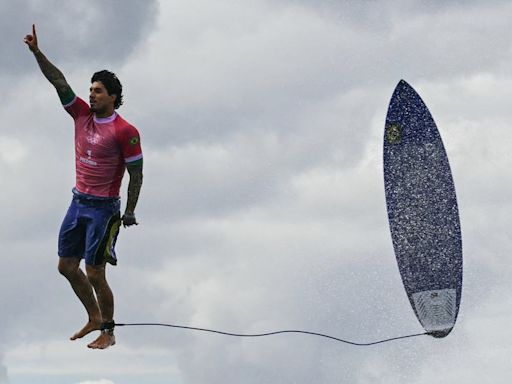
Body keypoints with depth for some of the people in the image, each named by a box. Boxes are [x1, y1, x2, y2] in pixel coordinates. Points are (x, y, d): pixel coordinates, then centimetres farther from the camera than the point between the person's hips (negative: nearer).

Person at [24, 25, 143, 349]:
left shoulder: (125, 132, -15)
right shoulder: (82, 115, 3)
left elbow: (136, 174, -11)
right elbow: (59, 81, -2)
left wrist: (130, 212, -11)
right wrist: (37, 52, -11)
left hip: (103, 209, -7)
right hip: (78, 202, 7)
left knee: (95, 274, -5)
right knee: (67, 266, 12)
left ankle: (108, 333, 10)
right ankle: (94, 318, 28)